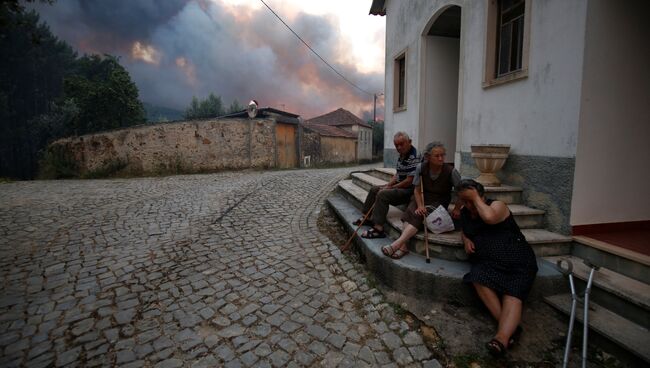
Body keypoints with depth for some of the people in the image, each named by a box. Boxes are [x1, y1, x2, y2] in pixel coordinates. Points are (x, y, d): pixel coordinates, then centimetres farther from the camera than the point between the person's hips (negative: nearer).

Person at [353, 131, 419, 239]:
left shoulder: (414, 157, -21)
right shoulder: (401, 156, 11)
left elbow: (409, 181, -24)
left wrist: (391, 188, -14)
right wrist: (387, 186, -1)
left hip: (410, 190, -11)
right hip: (399, 186, 11)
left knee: (382, 195, -28)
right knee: (374, 189, 14)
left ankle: (378, 228, -27)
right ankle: (368, 218, 21)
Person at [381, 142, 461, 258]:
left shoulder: (451, 171, -14)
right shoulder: (421, 168, -9)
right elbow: (417, 190, -4)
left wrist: (457, 209, -7)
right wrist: (420, 206, -18)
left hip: (439, 203, -2)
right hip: (422, 199, 2)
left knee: (419, 216, -29)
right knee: (410, 211, -29)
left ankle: (397, 244, -38)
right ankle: (403, 246, -38)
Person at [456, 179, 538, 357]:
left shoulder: (497, 205, -5)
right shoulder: (465, 213, 11)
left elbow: (489, 217, -29)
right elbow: (463, 230, 29)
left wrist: (476, 198, -16)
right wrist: (466, 239, 6)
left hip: (516, 259, -3)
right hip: (488, 262, 4)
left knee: (513, 294, -25)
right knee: (479, 279, -28)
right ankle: (510, 328, -27)